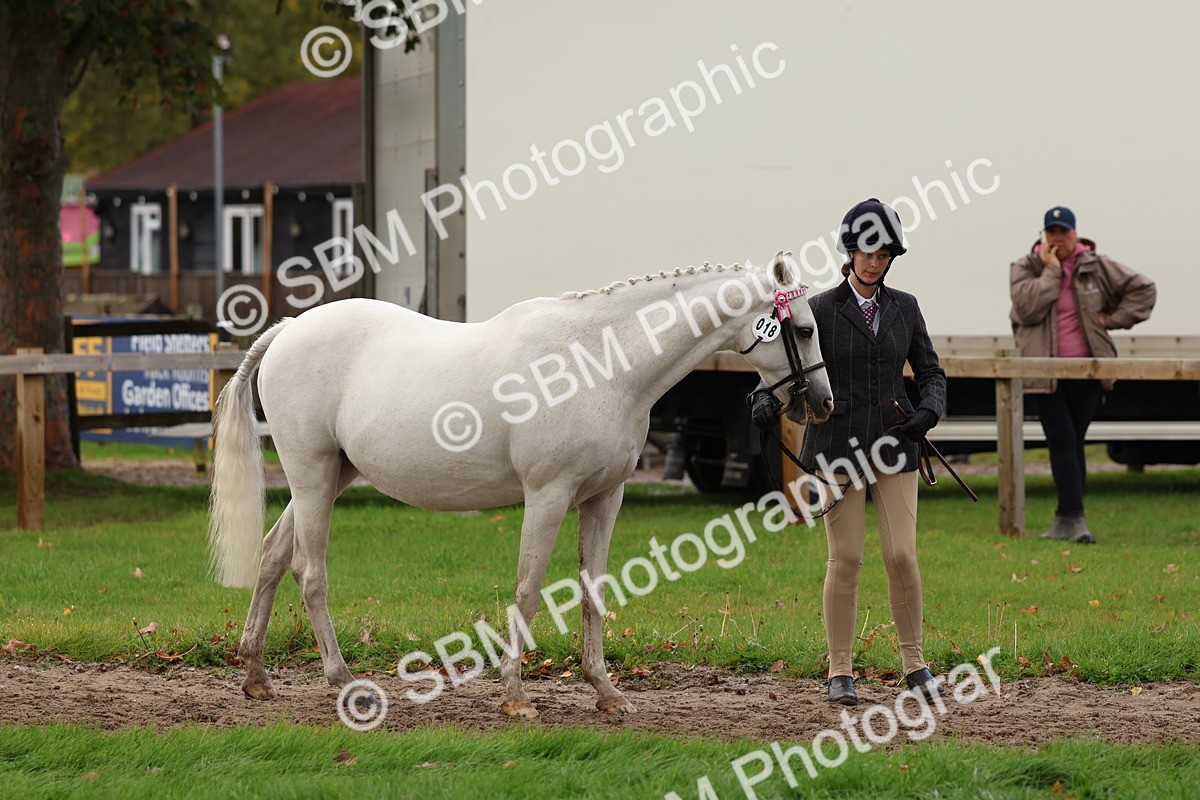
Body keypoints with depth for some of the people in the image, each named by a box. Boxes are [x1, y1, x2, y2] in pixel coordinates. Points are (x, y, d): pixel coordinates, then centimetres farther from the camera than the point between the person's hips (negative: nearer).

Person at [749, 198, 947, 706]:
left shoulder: (904, 308, 9)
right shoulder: (822, 310, -1)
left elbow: (930, 370, 13)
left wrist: (930, 409, -7)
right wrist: (767, 400, -27)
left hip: (894, 447, 2)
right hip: (839, 446, -2)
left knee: (902, 556, -3)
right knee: (845, 559, -2)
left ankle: (915, 665, 12)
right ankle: (840, 672, 8)